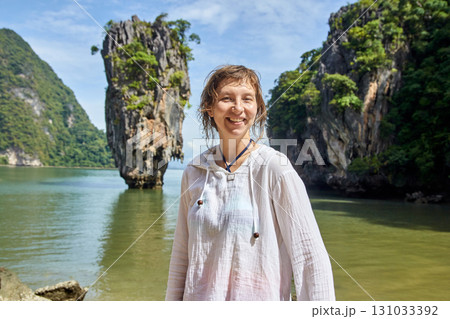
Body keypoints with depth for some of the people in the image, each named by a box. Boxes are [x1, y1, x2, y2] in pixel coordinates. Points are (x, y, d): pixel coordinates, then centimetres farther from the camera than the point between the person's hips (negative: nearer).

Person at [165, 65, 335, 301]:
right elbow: (182, 254, 7)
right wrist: (173, 300, 8)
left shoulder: (276, 169, -13)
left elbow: (311, 259, -13)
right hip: (198, 296, 4)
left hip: (260, 295, -3)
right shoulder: (194, 172, 0)